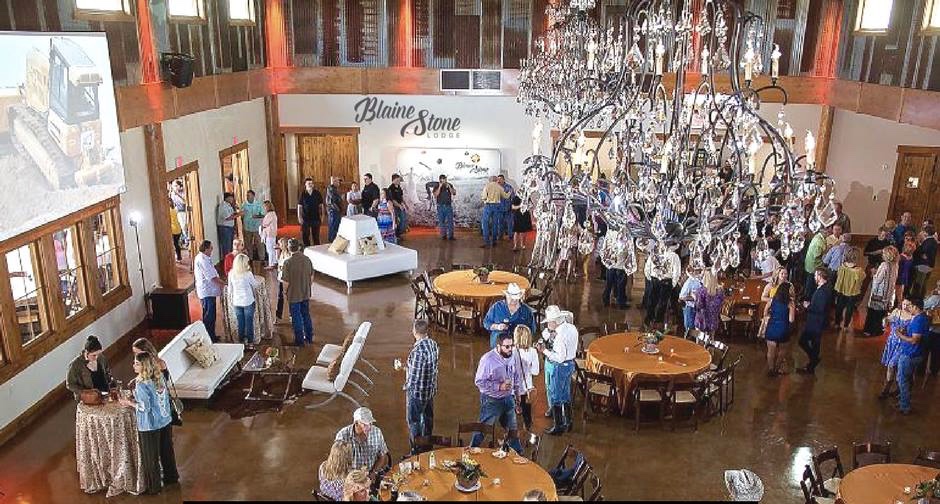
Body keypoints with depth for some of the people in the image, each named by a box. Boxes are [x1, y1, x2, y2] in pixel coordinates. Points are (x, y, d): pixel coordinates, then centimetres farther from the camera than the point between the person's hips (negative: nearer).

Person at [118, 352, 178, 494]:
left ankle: (153, 487, 25)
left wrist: (129, 403, -6)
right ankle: (171, 477, 41)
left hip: (150, 426, -7)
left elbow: (144, 408, -21)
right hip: (165, 421, 7)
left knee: (151, 458, 11)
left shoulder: (141, 385, -24)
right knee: (167, 451, 24)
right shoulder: (160, 377, -3)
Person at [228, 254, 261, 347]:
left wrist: (231, 298, 17)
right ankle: (249, 341, 12)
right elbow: (256, 285, -4)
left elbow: (230, 288, 5)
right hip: (248, 302, -4)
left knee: (240, 322, 14)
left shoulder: (231, 274, -4)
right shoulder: (248, 274, -16)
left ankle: (241, 340, 22)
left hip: (237, 302, 4)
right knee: (249, 322, 7)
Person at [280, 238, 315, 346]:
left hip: (294, 295, -5)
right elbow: (311, 277, 3)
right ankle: (309, 338, 30)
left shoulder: (288, 262, -21)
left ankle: (300, 340, 19)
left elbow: (286, 282, -18)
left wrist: (285, 291, 1)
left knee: (296, 318, 9)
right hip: (306, 294, 5)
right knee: (306, 315, 19)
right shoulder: (307, 259, -6)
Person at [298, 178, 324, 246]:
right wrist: (299, 217, -9)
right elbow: (299, 206, -3)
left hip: (316, 217, 1)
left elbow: (321, 205, 5)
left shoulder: (317, 193, 1)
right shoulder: (303, 194, -3)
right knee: (305, 235, 4)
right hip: (305, 218, -1)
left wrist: (322, 215, 1)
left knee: (316, 235, 9)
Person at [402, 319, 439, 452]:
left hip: (417, 391, -8)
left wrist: (407, 386, -6)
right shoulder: (434, 344, -3)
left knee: (414, 421, 7)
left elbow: (414, 374, -24)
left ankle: (416, 452, 17)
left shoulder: (418, 349, -28)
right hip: (431, 389, 8)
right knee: (428, 418, 22)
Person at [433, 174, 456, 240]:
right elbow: (436, 194, -13)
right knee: (441, 222, 3)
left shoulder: (450, 185, 5)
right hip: (440, 206, -1)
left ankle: (450, 236, 0)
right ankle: (443, 236, 10)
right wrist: (440, 187, -19)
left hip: (449, 205, 1)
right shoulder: (437, 186, 1)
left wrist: (449, 187, -15)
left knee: (450, 221, -3)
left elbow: (454, 193, -4)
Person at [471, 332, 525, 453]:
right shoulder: (488, 359, -22)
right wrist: (499, 386, -27)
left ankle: (518, 453, 38)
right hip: (492, 401, -6)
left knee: (513, 429, 20)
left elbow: (517, 376, 11)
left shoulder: (512, 356, -4)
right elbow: (479, 381, -22)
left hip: (508, 399, 6)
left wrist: (519, 392, 11)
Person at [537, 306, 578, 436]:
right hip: (570, 364, 9)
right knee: (566, 394, 21)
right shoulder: (572, 328, 1)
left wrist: (544, 350, -21)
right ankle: (568, 423, 33)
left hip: (559, 367, -9)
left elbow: (560, 357, -27)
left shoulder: (561, 335, -27)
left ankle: (558, 426, 15)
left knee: (555, 396, 5)